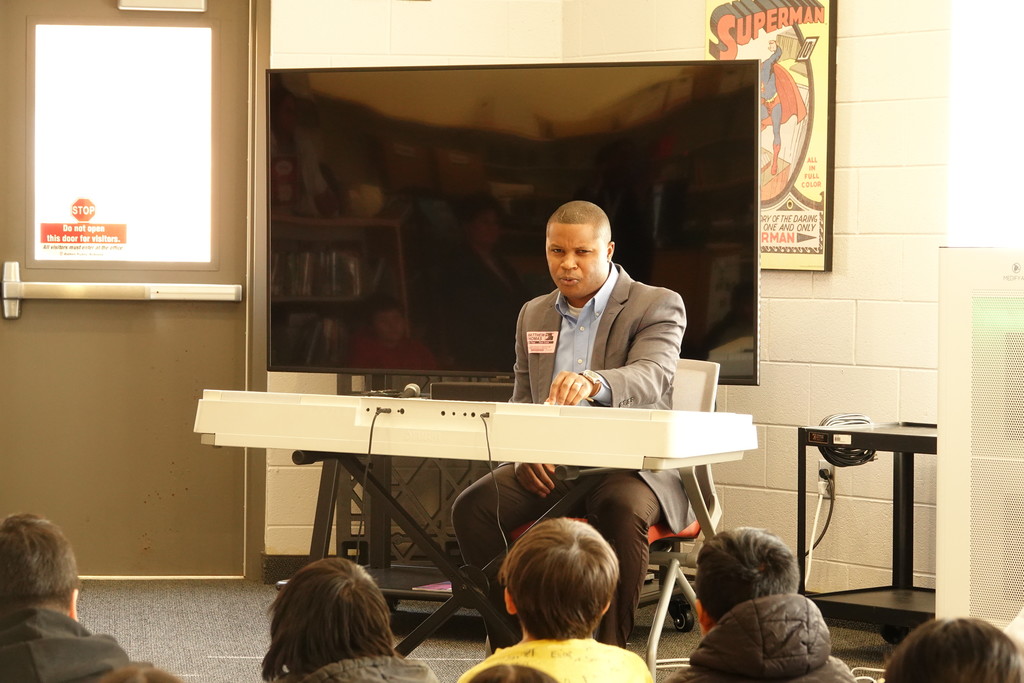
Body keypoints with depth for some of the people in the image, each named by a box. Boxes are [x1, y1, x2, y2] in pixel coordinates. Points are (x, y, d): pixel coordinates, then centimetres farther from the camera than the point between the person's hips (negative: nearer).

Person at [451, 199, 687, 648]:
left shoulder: (658, 306, -1)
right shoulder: (533, 315, 17)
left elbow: (652, 376, -21)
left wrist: (593, 383, -44)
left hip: (630, 463, -5)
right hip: (549, 465, 5)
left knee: (623, 509, -38)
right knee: (474, 506, -22)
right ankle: (508, 648, -16)